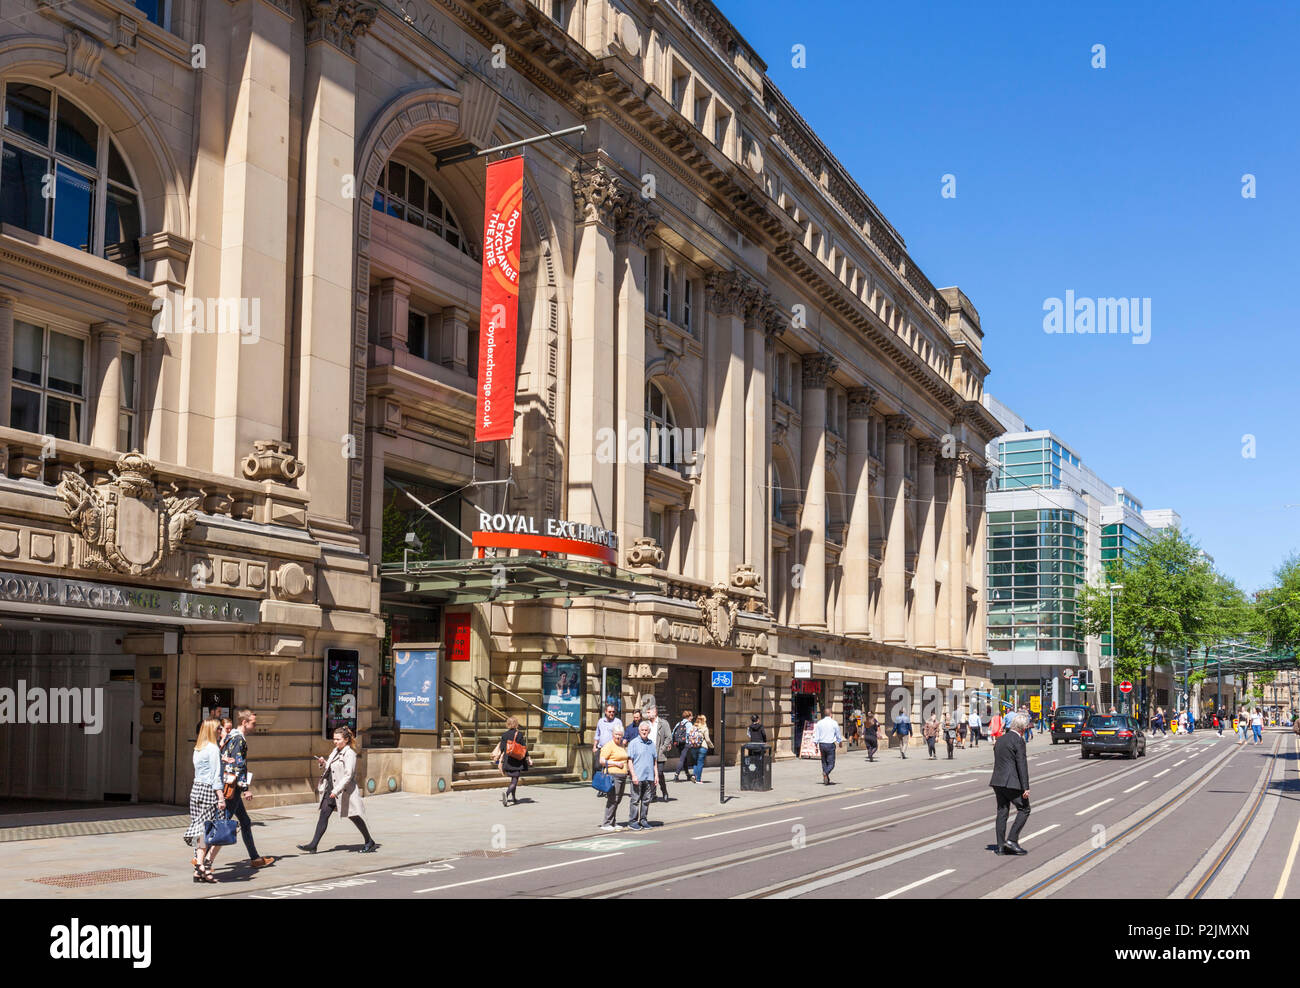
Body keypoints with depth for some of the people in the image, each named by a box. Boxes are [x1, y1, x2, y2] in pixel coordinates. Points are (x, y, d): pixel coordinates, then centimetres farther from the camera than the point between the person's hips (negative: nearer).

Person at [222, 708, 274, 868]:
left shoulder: (232, 736, 16)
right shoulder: (239, 739, -14)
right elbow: (238, 766, -20)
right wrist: (246, 788, -19)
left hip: (232, 788, 11)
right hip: (232, 787, -11)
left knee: (245, 822, 14)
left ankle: (255, 858, 20)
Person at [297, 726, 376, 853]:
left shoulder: (350, 754, -14)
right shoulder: (336, 751, 12)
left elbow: (348, 775, -21)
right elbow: (329, 769, 21)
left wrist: (336, 790, -27)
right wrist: (323, 763, 0)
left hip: (345, 791, -8)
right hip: (330, 789, 8)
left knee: (354, 817, 4)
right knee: (323, 816, 0)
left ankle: (369, 842, 19)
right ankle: (313, 845, 0)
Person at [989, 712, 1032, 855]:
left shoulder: (1000, 740, 16)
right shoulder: (1018, 741, -9)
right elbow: (1022, 765, -14)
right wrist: (1025, 788, -14)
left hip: (998, 781, 8)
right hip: (1012, 783, -8)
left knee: (1002, 812, 9)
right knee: (1024, 810, 4)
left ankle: (1000, 846, 8)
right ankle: (1012, 839, -5)